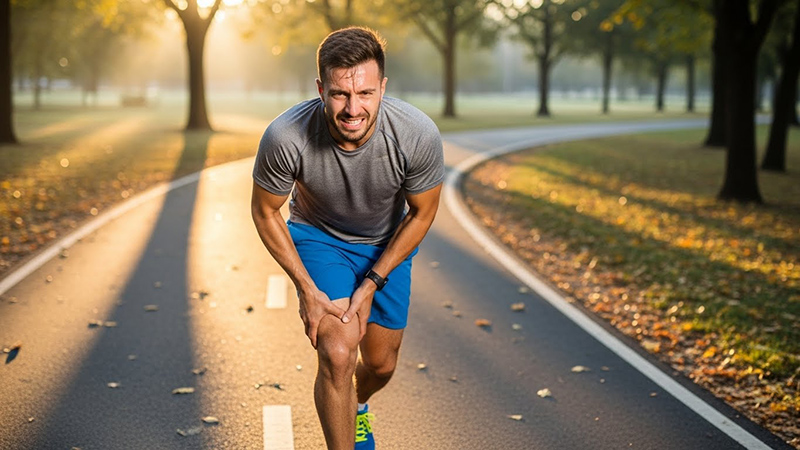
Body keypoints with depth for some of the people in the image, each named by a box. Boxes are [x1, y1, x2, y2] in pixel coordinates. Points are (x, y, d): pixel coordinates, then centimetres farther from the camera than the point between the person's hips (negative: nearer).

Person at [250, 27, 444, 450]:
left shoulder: (418, 135, -32)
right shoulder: (286, 136, -34)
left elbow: (421, 214, -13)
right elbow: (265, 212, -14)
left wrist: (371, 284, -15)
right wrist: (307, 289, -17)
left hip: (387, 244, 2)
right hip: (318, 238, -2)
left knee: (381, 364, 12)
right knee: (337, 355, -21)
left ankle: (358, 406, 50)